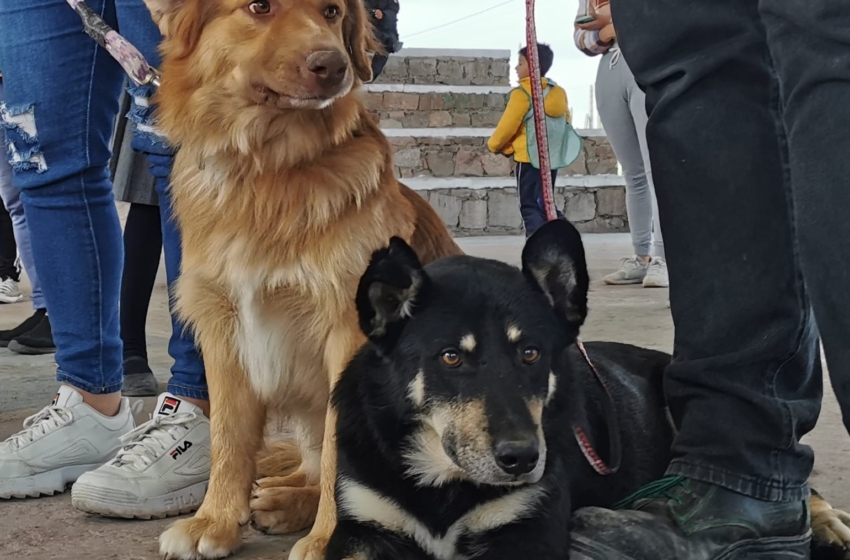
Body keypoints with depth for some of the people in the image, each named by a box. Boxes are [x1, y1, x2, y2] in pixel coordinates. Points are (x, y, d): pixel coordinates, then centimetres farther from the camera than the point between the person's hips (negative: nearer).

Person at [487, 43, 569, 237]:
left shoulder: (522, 93, -12)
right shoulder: (558, 92, 9)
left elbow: (508, 125, -11)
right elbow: (566, 123, 14)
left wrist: (494, 145, 6)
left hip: (529, 158, -7)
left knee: (530, 206, -3)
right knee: (544, 203, 17)